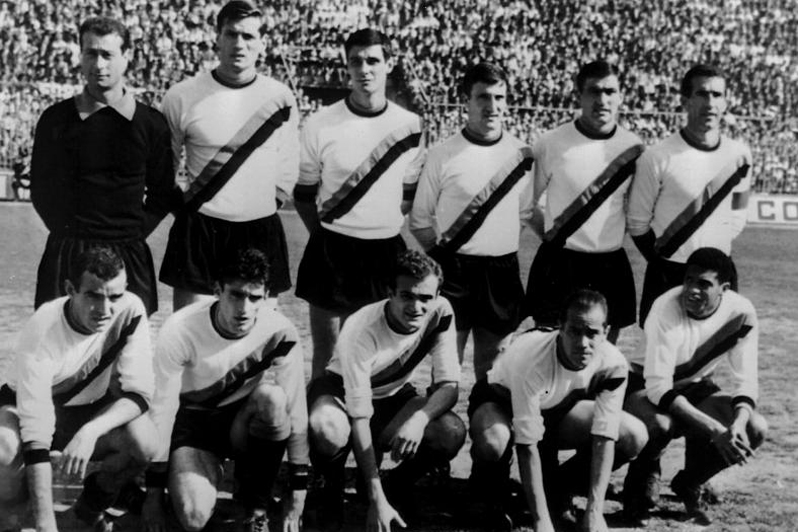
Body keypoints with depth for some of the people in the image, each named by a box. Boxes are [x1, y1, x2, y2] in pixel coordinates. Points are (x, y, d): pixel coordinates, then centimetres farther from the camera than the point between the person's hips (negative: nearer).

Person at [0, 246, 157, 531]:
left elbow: (139, 392, -22)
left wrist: (90, 431, -42)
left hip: (91, 413, 3)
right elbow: (36, 430, -35)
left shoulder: (130, 311, -23)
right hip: (26, 409, -3)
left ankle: (93, 505, 4)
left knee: (142, 442, -28)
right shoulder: (41, 332, -32)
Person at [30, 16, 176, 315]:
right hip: (65, 254, 0)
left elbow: (161, 196, 10)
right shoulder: (56, 119, 4)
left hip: (128, 256, 0)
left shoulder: (151, 124, 3)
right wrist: (68, 232, 3)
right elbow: (41, 191, 10)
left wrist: (134, 233, 1)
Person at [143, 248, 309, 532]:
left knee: (272, 397, -35)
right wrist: (154, 492, -13)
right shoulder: (180, 330, -24)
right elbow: (163, 408, -17)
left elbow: (295, 412, -14)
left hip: (245, 419, 1)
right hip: (194, 420, -1)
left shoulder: (280, 333, -21)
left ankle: (256, 503, -12)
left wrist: (298, 493, -13)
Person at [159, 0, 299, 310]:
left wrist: (270, 203, 9)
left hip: (261, 231, 2)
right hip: (199, 229, -2)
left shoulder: (280, 98, 2)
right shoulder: (182, 96, -4)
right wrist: (182, 205, 4)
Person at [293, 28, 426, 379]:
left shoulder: (409, 125, 0)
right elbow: (303, 194, 5)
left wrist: (385, 228, 7)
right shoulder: (320, 125, -5)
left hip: (386, 252, 1)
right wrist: (328, 239, 5)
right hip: (332, 252, -1)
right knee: (325, 354, 6)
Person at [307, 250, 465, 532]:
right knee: (327, 431, -40)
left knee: (452, 433, -27)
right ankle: (332, 489, -4)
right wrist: (376, 500, -36)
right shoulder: (361, 331, -33)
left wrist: (420, 418, -43)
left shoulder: (440, 312, -21)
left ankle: (398, 485, 4)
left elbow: (449, 385, -19)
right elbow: (360, 418, -33)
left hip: (393, 397, 4)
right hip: (342, 392, -4)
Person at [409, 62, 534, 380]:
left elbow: (529, 211, 14)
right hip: (454, 271, -3)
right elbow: (419, 221, 1)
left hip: (503, 272, 3)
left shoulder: (521, 154, 4)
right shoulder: (443, 155, -4)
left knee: (494, 368, 13)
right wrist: (443, 253, -9)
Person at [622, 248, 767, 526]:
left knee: (754, 429, -20)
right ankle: (643, 481, -2)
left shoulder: (741, 313, -19)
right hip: (646, 384, -4)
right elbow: (658, 386, -34)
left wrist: (738, 424, -36)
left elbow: (746, 381, -14)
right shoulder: (666, 308, -31)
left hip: (695, 387, 4)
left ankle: (689, 483, 7)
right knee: (660, 425, -38)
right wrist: (715, 429, -41)